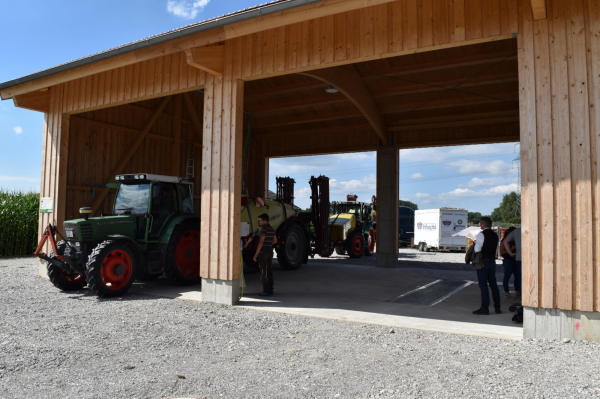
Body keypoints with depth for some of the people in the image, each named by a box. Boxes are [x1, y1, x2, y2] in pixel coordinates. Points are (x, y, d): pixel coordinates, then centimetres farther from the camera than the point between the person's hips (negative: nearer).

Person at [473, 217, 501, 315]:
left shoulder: (481, 234, -13)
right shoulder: (495, 235, 11)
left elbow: (477, 249, -17)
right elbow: (496, 248, 16)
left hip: (483, 261, -7)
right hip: (492, 260, 7)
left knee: (483, 285, -5)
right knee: (493, 284, 13)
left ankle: (484, 308, -5)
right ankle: (497, 307, 17)